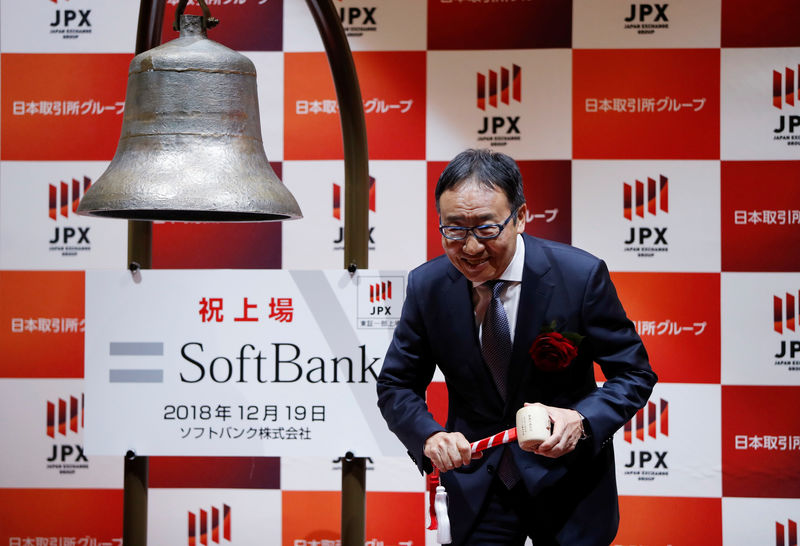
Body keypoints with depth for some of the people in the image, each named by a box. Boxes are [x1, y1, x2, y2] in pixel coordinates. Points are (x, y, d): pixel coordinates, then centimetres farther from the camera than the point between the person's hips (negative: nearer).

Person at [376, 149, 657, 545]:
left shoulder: (581, 275, -18)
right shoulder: (427, 286, -10)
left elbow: (633, 374, -10)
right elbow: (396, 386, -2)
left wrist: (582, 420, -29)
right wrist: (429, 437, -23)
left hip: (567, 481, -1)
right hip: (477, 490, 1)